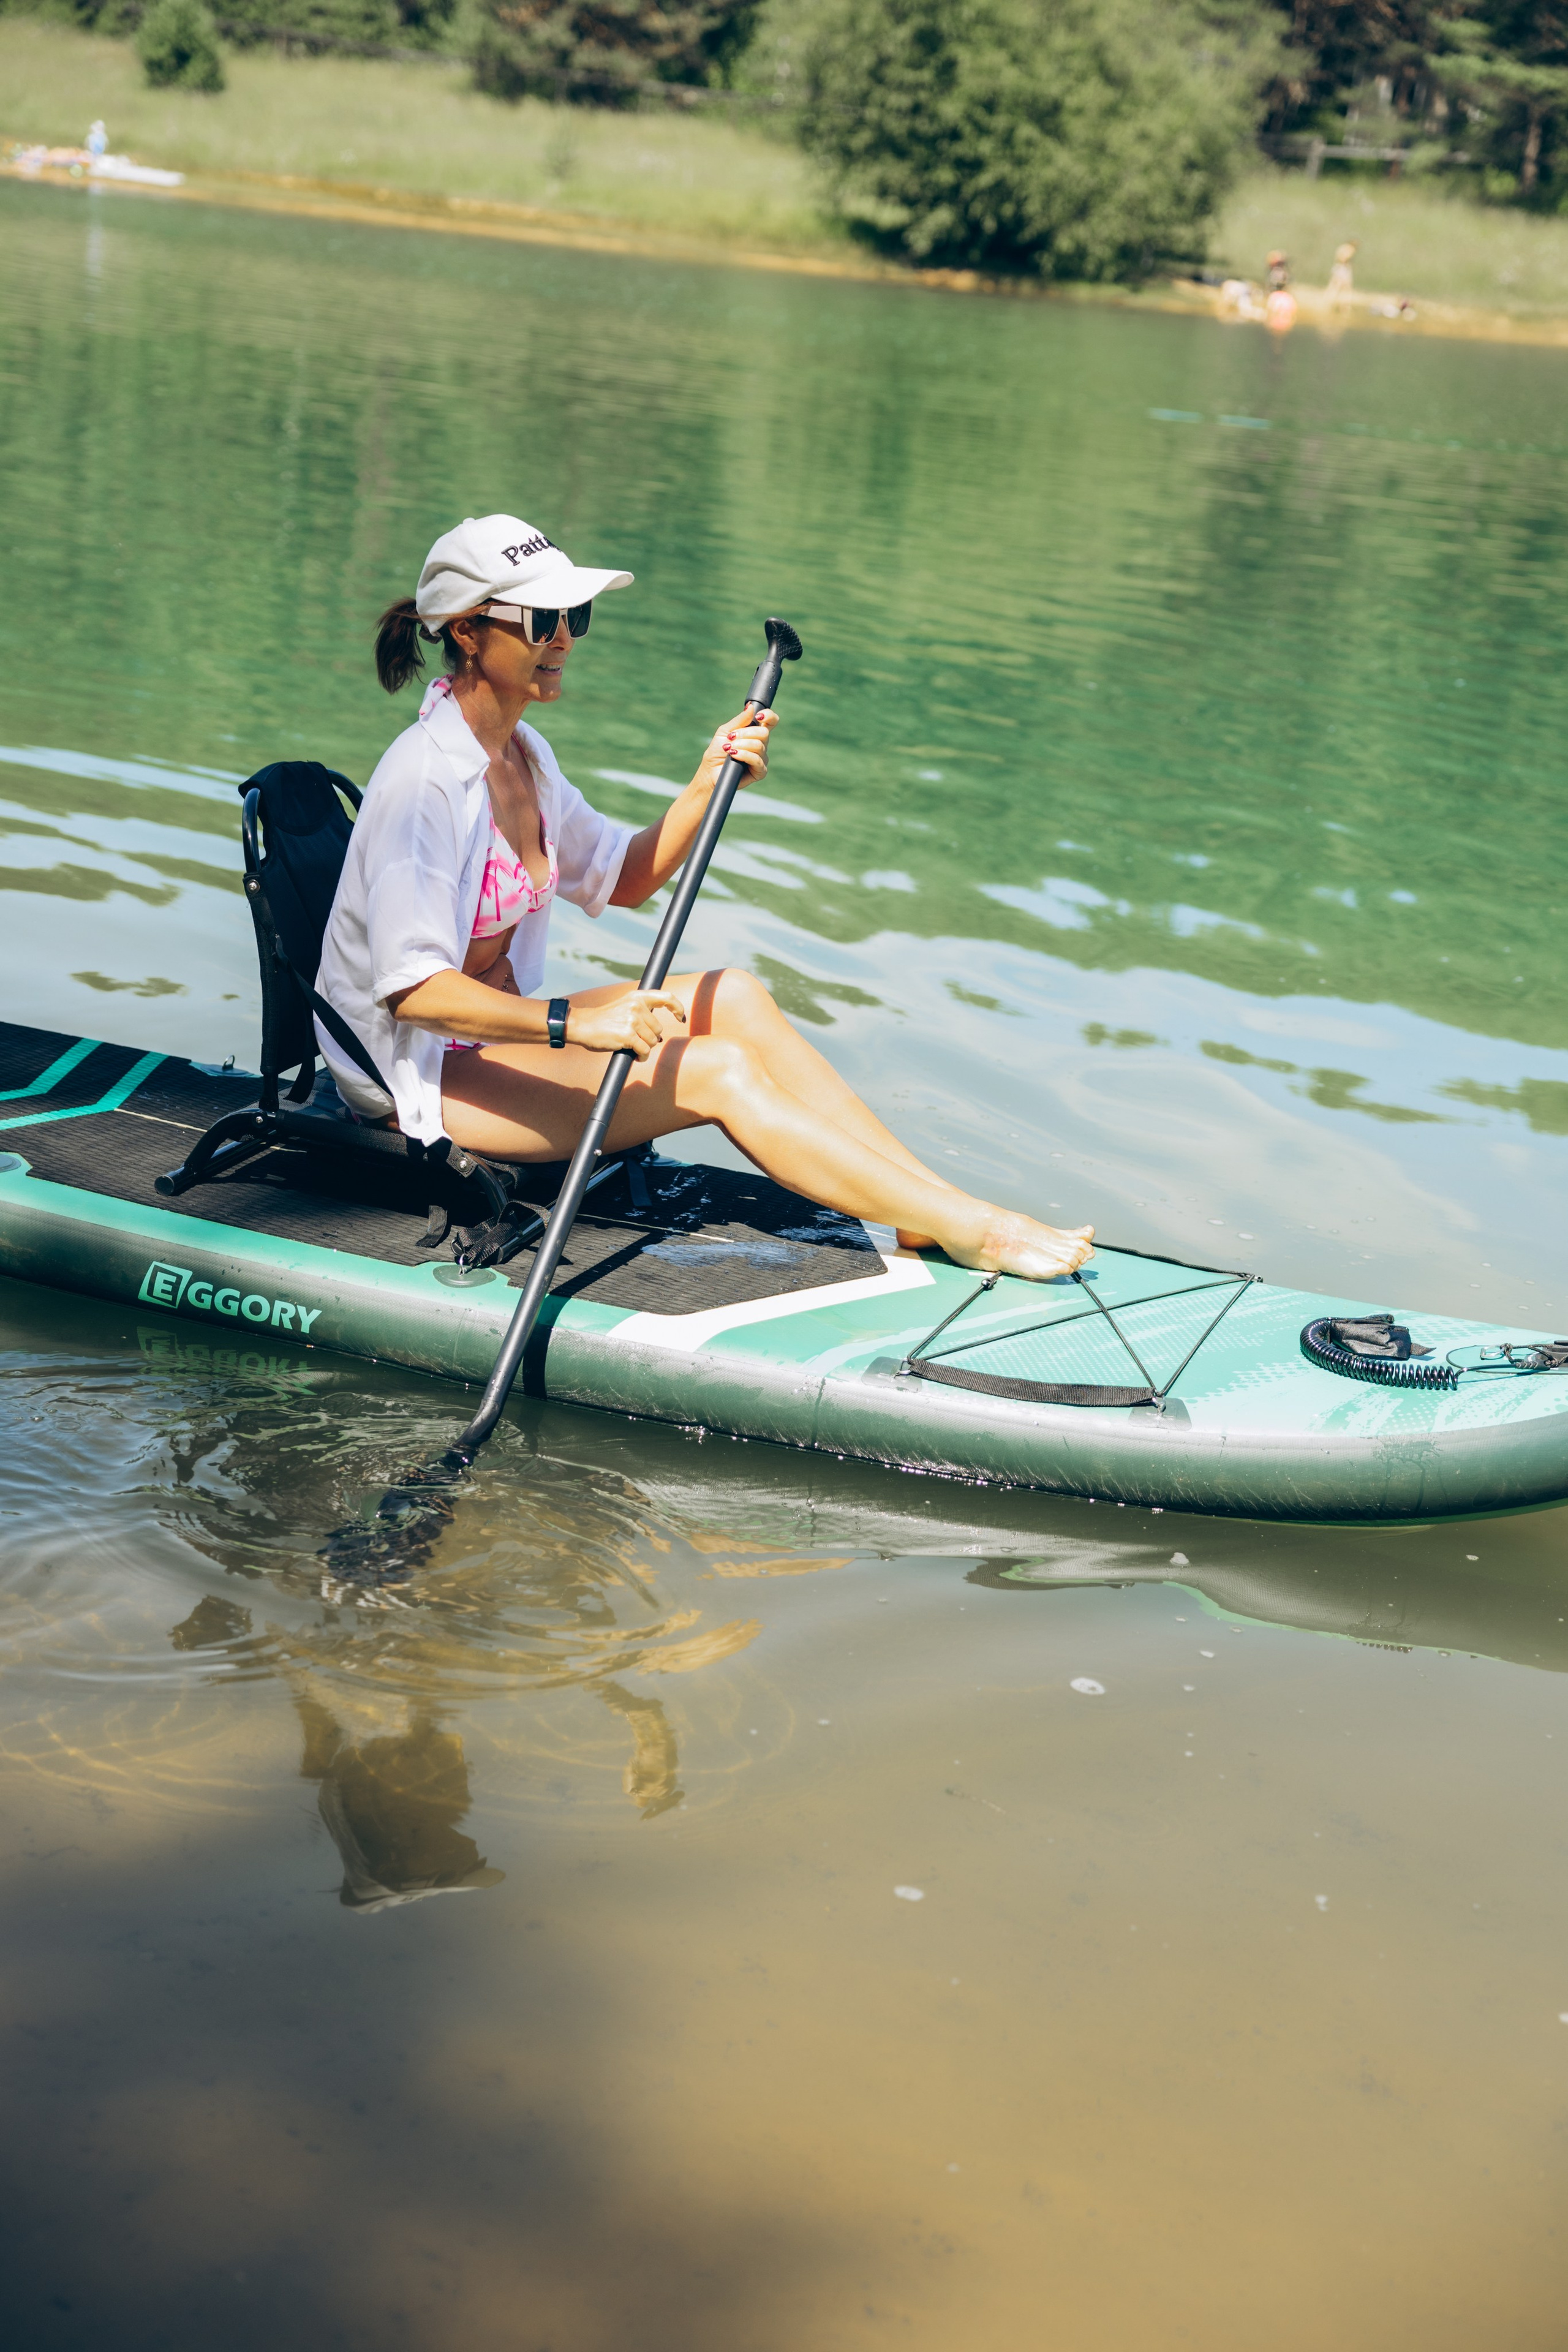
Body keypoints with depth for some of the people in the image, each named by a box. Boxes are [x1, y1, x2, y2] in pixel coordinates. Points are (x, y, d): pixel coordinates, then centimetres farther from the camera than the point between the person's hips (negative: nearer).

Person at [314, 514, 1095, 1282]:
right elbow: (412, 988, -28)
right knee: (721, 1073, -19)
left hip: (496, 1033, 9)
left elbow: (621, 879, 17)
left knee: (733, 996, -5)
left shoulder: (519, 754, 7)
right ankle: (972, 1231, -16)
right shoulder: (426, 776, -22)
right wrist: (574, 1025, -37)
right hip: (413, 1077, -9)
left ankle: (932, 1209, -8)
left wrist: (708, 785, 1)